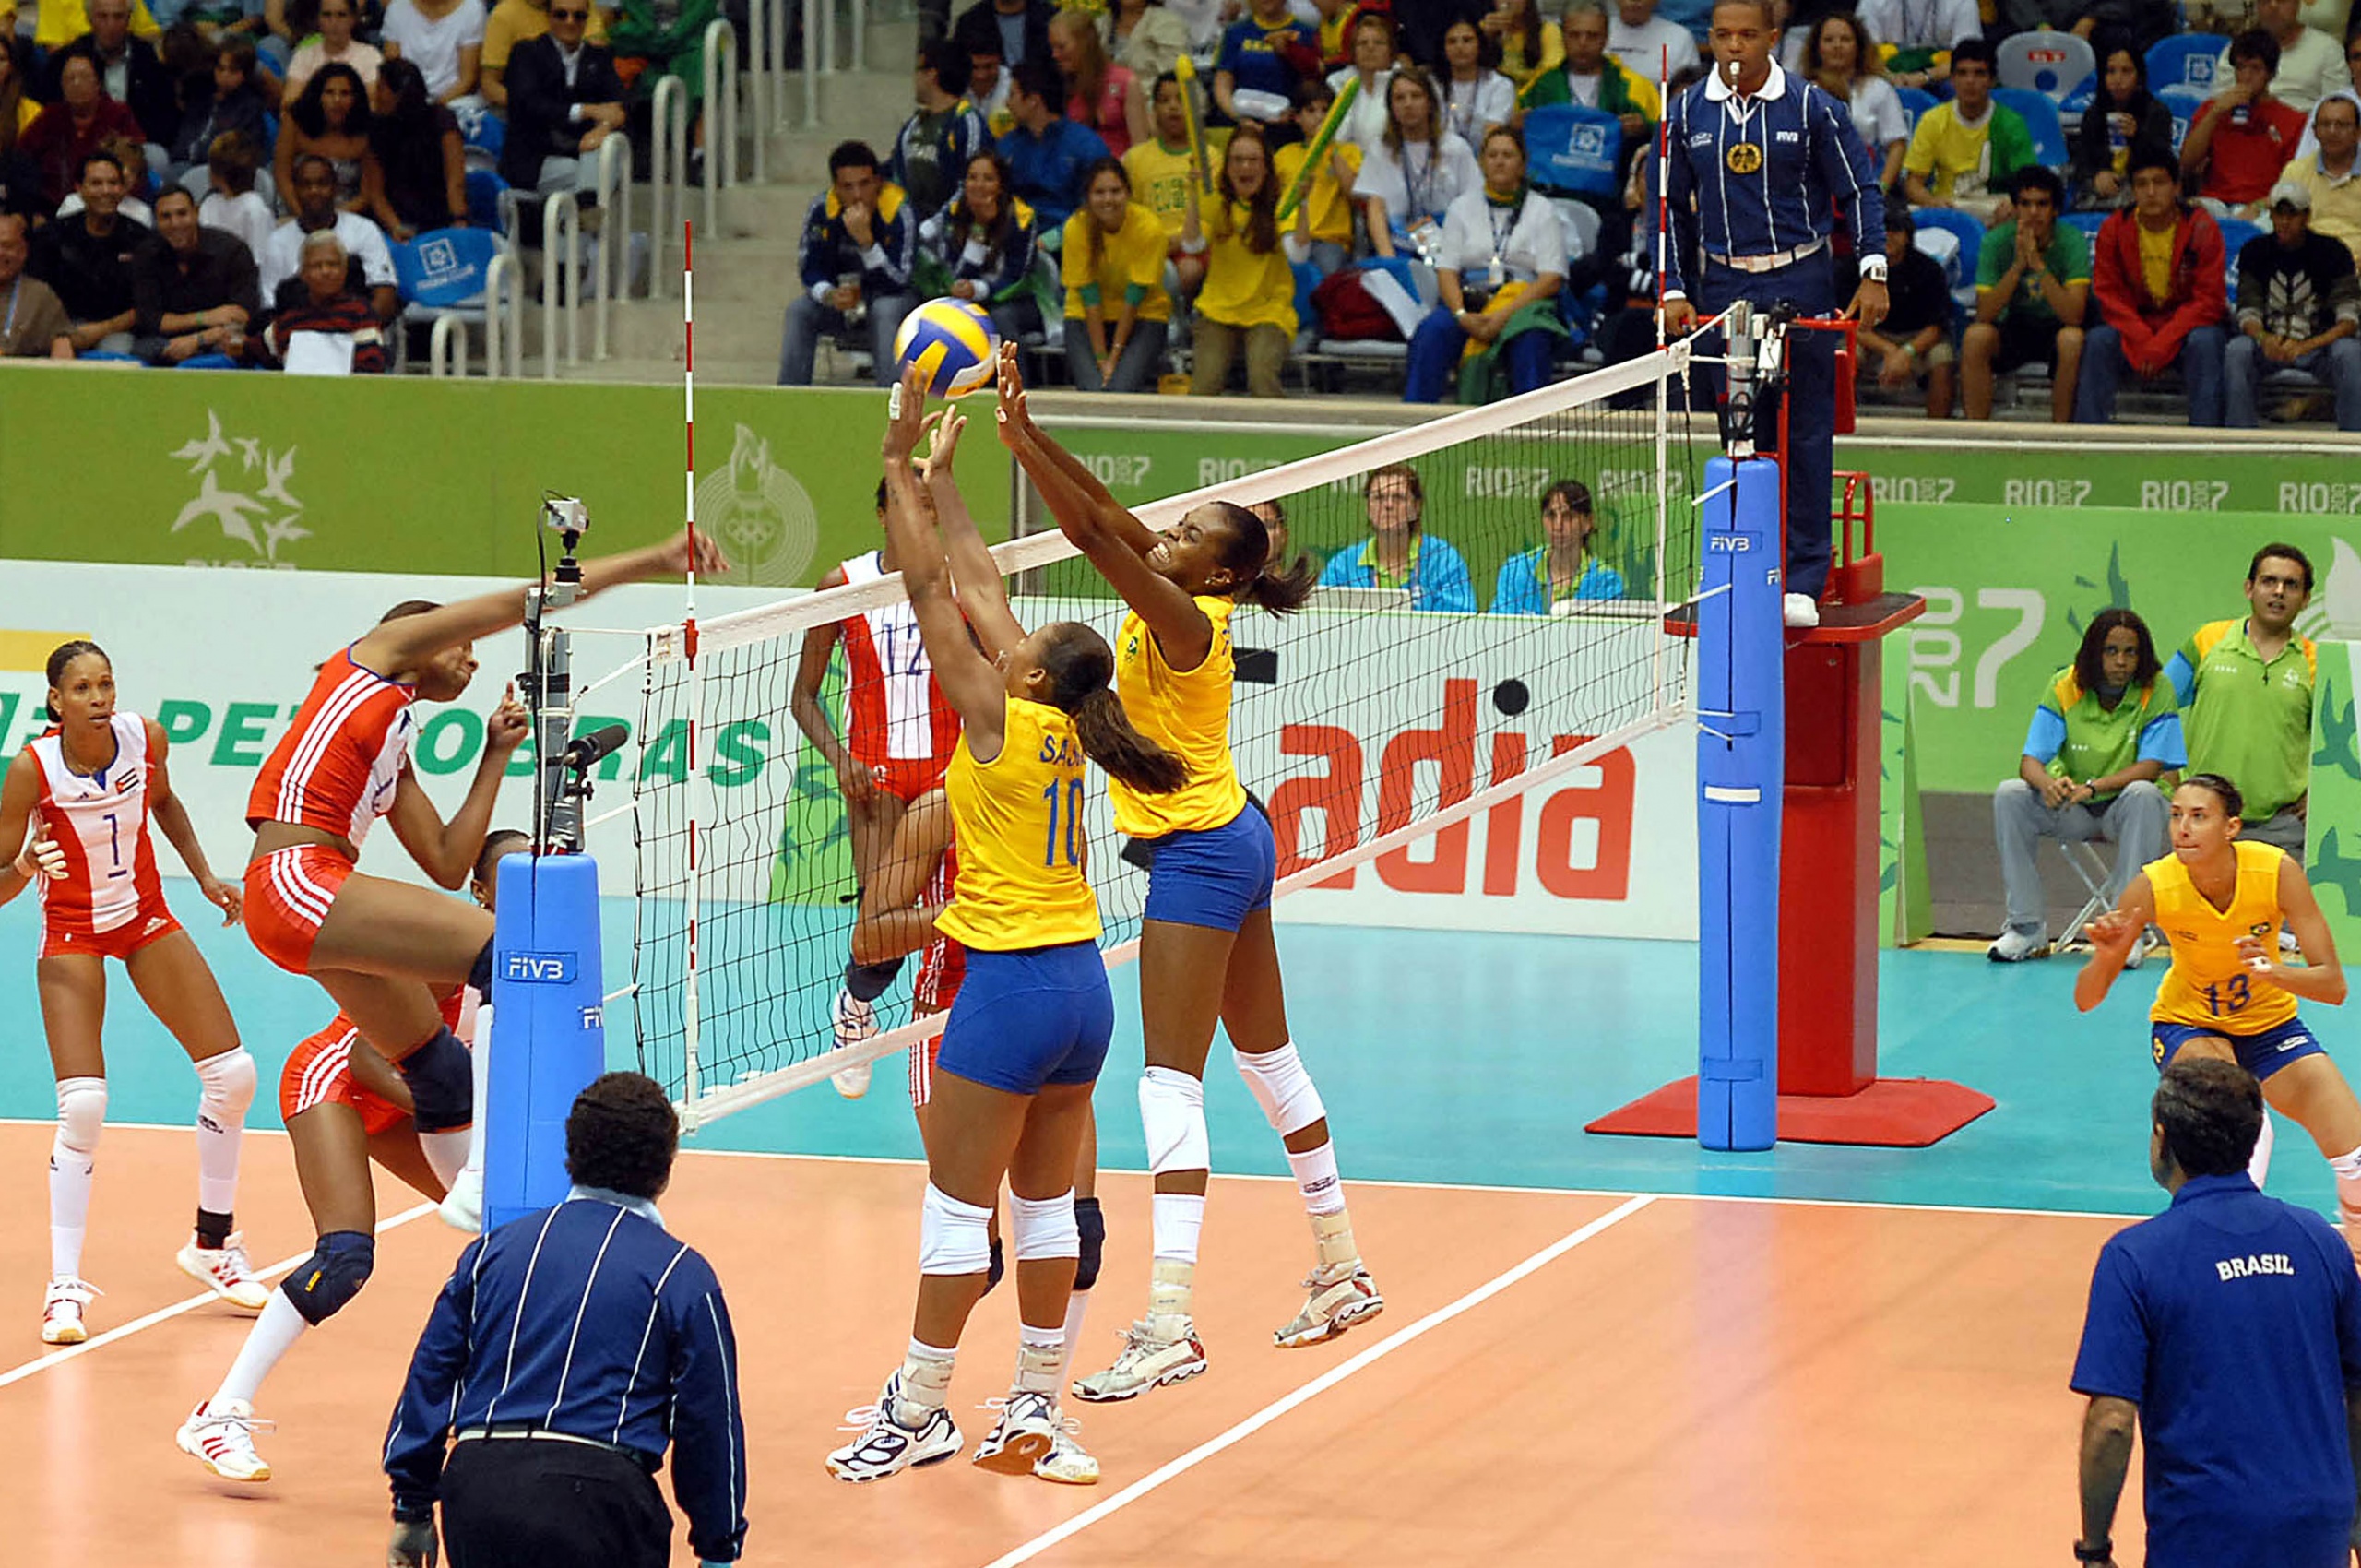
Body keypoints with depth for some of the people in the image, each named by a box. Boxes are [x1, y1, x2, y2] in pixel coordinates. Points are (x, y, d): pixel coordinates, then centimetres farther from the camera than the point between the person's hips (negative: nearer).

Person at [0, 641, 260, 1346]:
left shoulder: (145, 738, -14)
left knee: (232, 1074, 1)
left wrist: (205, 875, 5)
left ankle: (212, 1245, 21)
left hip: (147, 919, 5)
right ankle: (64, 1287, -11)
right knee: (82, 1104, -19)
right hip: (72, 933, -5)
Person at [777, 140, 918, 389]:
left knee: (885, 310, -36)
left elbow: (898, 282, -25)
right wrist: (830, 296, -29)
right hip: (845, 293, 4)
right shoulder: (821, 210, -11)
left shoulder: (899, 212, -21)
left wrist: (865, 239, -38)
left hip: (893, 297, -4)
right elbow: (810, 270, -6)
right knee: (799, 310, -21)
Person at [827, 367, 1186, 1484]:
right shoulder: (1062, 729, 6)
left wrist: (901, 458, -5)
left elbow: (929, 585, -11)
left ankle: (917, 1414, 4)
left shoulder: (1000, 718, -12)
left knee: (957, 1207, -1)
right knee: (1043, 1203, 11)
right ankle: (1037, 1413, 14)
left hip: (1013, 983, -8)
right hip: (1084, 984, 8)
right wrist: (929, 471, 18)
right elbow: (973, 577, 15)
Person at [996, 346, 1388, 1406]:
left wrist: (1020, 438, -32)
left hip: (1197, 854, -10)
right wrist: (1024, 433, -11)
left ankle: (1169, 1325, -19)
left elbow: (1091, 532, -30)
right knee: (1267, 1059, 19)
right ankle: (1343, 1268, 30)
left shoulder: (1183, 623, -21)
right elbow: (1101, 516, 1)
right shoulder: (1178, 599, 2)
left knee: (1172, 1082, -13)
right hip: (1232, 840, 10)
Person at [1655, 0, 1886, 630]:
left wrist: (1873, 271, -7)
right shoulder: (1686, 114, 6)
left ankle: (1803, 582, -1)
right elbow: (1671, 206, 13)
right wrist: (1673, 290, 5)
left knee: (1805, 435, -4)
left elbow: (1860, 190, 3)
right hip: (1723, 286, 2)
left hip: (1799, 282, -2)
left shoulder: (1811, 108, -2)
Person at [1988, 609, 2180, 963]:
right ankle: (2026, 927, -17)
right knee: (2009, 795, -22)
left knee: (2144, 794, -36)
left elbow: (2151, 766, -18)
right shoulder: (2064, 687, -6)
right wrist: (2049, 784, -37)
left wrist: (2093, 787, -33)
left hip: (2123, 812, -2)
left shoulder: (2156, 691, -10)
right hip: (2072, 813, 2)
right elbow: (2030, 761, -12)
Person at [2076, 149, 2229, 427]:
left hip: (2187, 325, -2)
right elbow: (2109, 294, -3)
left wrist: (2162, 344, -23)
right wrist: (2142, 341, -20)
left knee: (2205, 342, -33)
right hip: (2133, 325, 2)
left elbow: (2207, 300, -12)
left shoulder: (2202, 227, -10)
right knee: (2097, 340, -26)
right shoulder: (2114, 229, -3)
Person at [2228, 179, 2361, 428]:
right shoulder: (2255, 251, 1)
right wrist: (2264, 339, -30)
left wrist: (2305, 346, -29)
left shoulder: (2332, 252, -5)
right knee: (2236, 351, -30)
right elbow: (2248, 311, -5)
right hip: (2269, 344, 1)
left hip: (2319, 344, -1)